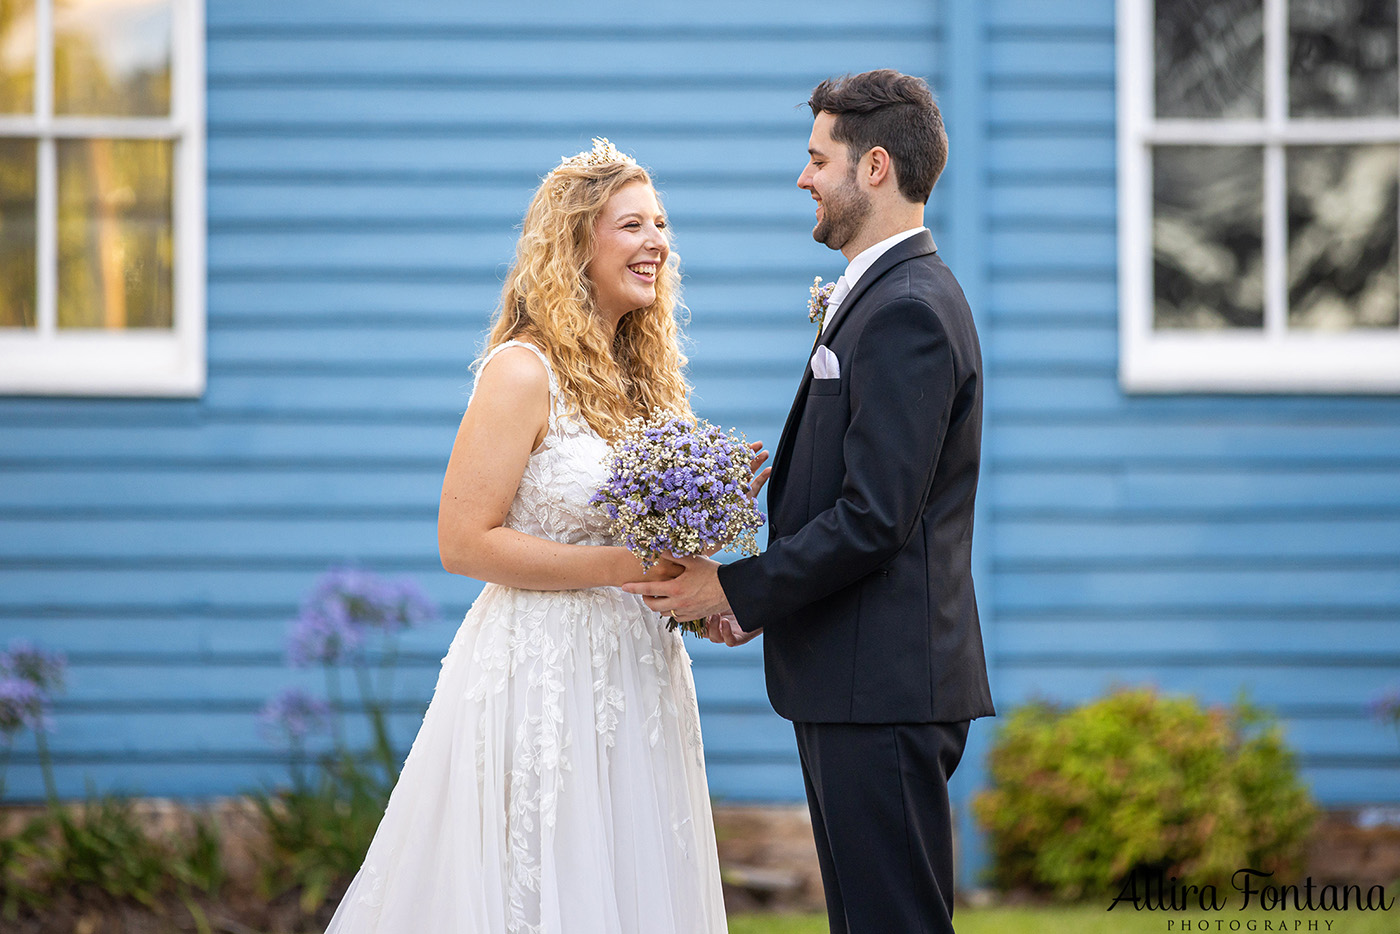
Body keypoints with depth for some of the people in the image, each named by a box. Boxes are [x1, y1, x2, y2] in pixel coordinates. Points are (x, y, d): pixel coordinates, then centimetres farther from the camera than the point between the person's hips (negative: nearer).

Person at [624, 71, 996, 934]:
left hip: (882, 690, -11)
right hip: (859, 682, 11)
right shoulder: (891, 296, 18)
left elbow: (874, 517, -21)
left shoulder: (908, 312, -16)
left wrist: (738, 589, -12)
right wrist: (764, 598, 9)